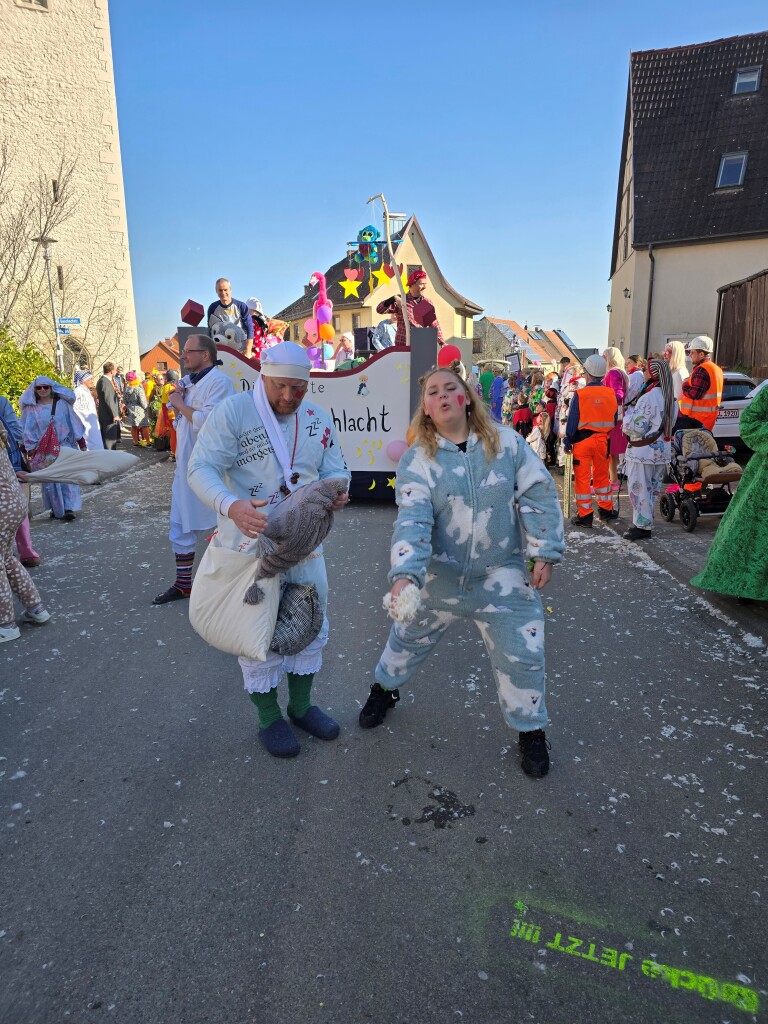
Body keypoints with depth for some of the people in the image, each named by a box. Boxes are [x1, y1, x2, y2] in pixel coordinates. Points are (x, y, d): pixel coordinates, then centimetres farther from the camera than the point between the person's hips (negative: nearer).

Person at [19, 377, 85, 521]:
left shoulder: (62, 404, 1)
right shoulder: (31, 408, 2)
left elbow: (74, 423, 5)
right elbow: (27, 431, 4)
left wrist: (81, 442, 3)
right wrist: (31, 450, -3)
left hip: (65, 446, -1)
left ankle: (70, 508, -8)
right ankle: (56, 509, 12)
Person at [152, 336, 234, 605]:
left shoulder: (219, 381, -13)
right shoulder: (187, 381, 14)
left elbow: (207, 421, -25)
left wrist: (179, 403, -11)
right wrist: (177, 400, 1)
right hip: (186, 463, 9)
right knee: (181, 527, 14)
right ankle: (183, 583, 27)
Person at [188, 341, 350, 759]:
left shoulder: (319, 419, 4)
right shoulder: (233, 411, -13)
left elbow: (335, 470, 5)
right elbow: (202, 468, -18)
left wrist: (337, 490, -20)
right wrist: (230, 506, -38)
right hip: (251, 543, -5)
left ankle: (301, 705, 37)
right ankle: (268, 717, 28)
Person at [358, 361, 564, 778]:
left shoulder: (506, 442, -8)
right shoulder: (417, 459, -10)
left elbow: (539, 496, -4)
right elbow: (412, 520, -22)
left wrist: (544, 553, -7)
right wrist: (404, 575, -35)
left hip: (503, 576, 0)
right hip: (440, 575, 1)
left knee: (522, 656, 6)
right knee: (409, 638, 21)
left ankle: (530, 731, 33)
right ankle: (384, 689, 52)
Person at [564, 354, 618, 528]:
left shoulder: (579, 394, -12)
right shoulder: (611, 394, 0)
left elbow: (572, 421, -9)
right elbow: (614, 420, 8)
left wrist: (567, 442, 0)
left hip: (582, 440, -4)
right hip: (603, 439, 4)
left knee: (582, 477, 3)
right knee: (602, 475, 19)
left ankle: (584, 516, 7)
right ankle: (606, 509, 30)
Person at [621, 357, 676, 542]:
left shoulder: (647, 398, -20)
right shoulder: (669, 397, 9)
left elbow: (634, 428, -19)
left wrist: (628, 411, -3)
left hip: (643, 451, -9)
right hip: (661, 449, 9)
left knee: (639, 489, 0)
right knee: (652, 489, 15)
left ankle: (642, 527, 5)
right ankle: (645, 522, 25)